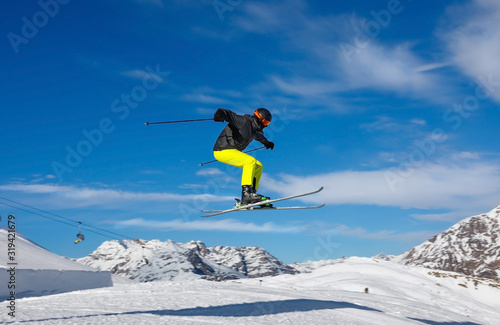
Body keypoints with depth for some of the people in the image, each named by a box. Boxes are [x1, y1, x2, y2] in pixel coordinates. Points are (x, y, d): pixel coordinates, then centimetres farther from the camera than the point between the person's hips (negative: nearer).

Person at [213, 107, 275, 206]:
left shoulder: (255, 129, 12)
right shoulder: (244, 121, -17)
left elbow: (259, 135, 37)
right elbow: (229, 115, -31)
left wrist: (266, 142, 55)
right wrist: (220, 114, -53)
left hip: (233, 151, 10)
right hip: (222, 151, -10)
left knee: (258, 166, 8)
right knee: (250, 161, -26)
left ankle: (251, 193, 9)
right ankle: (246, 192, -29)